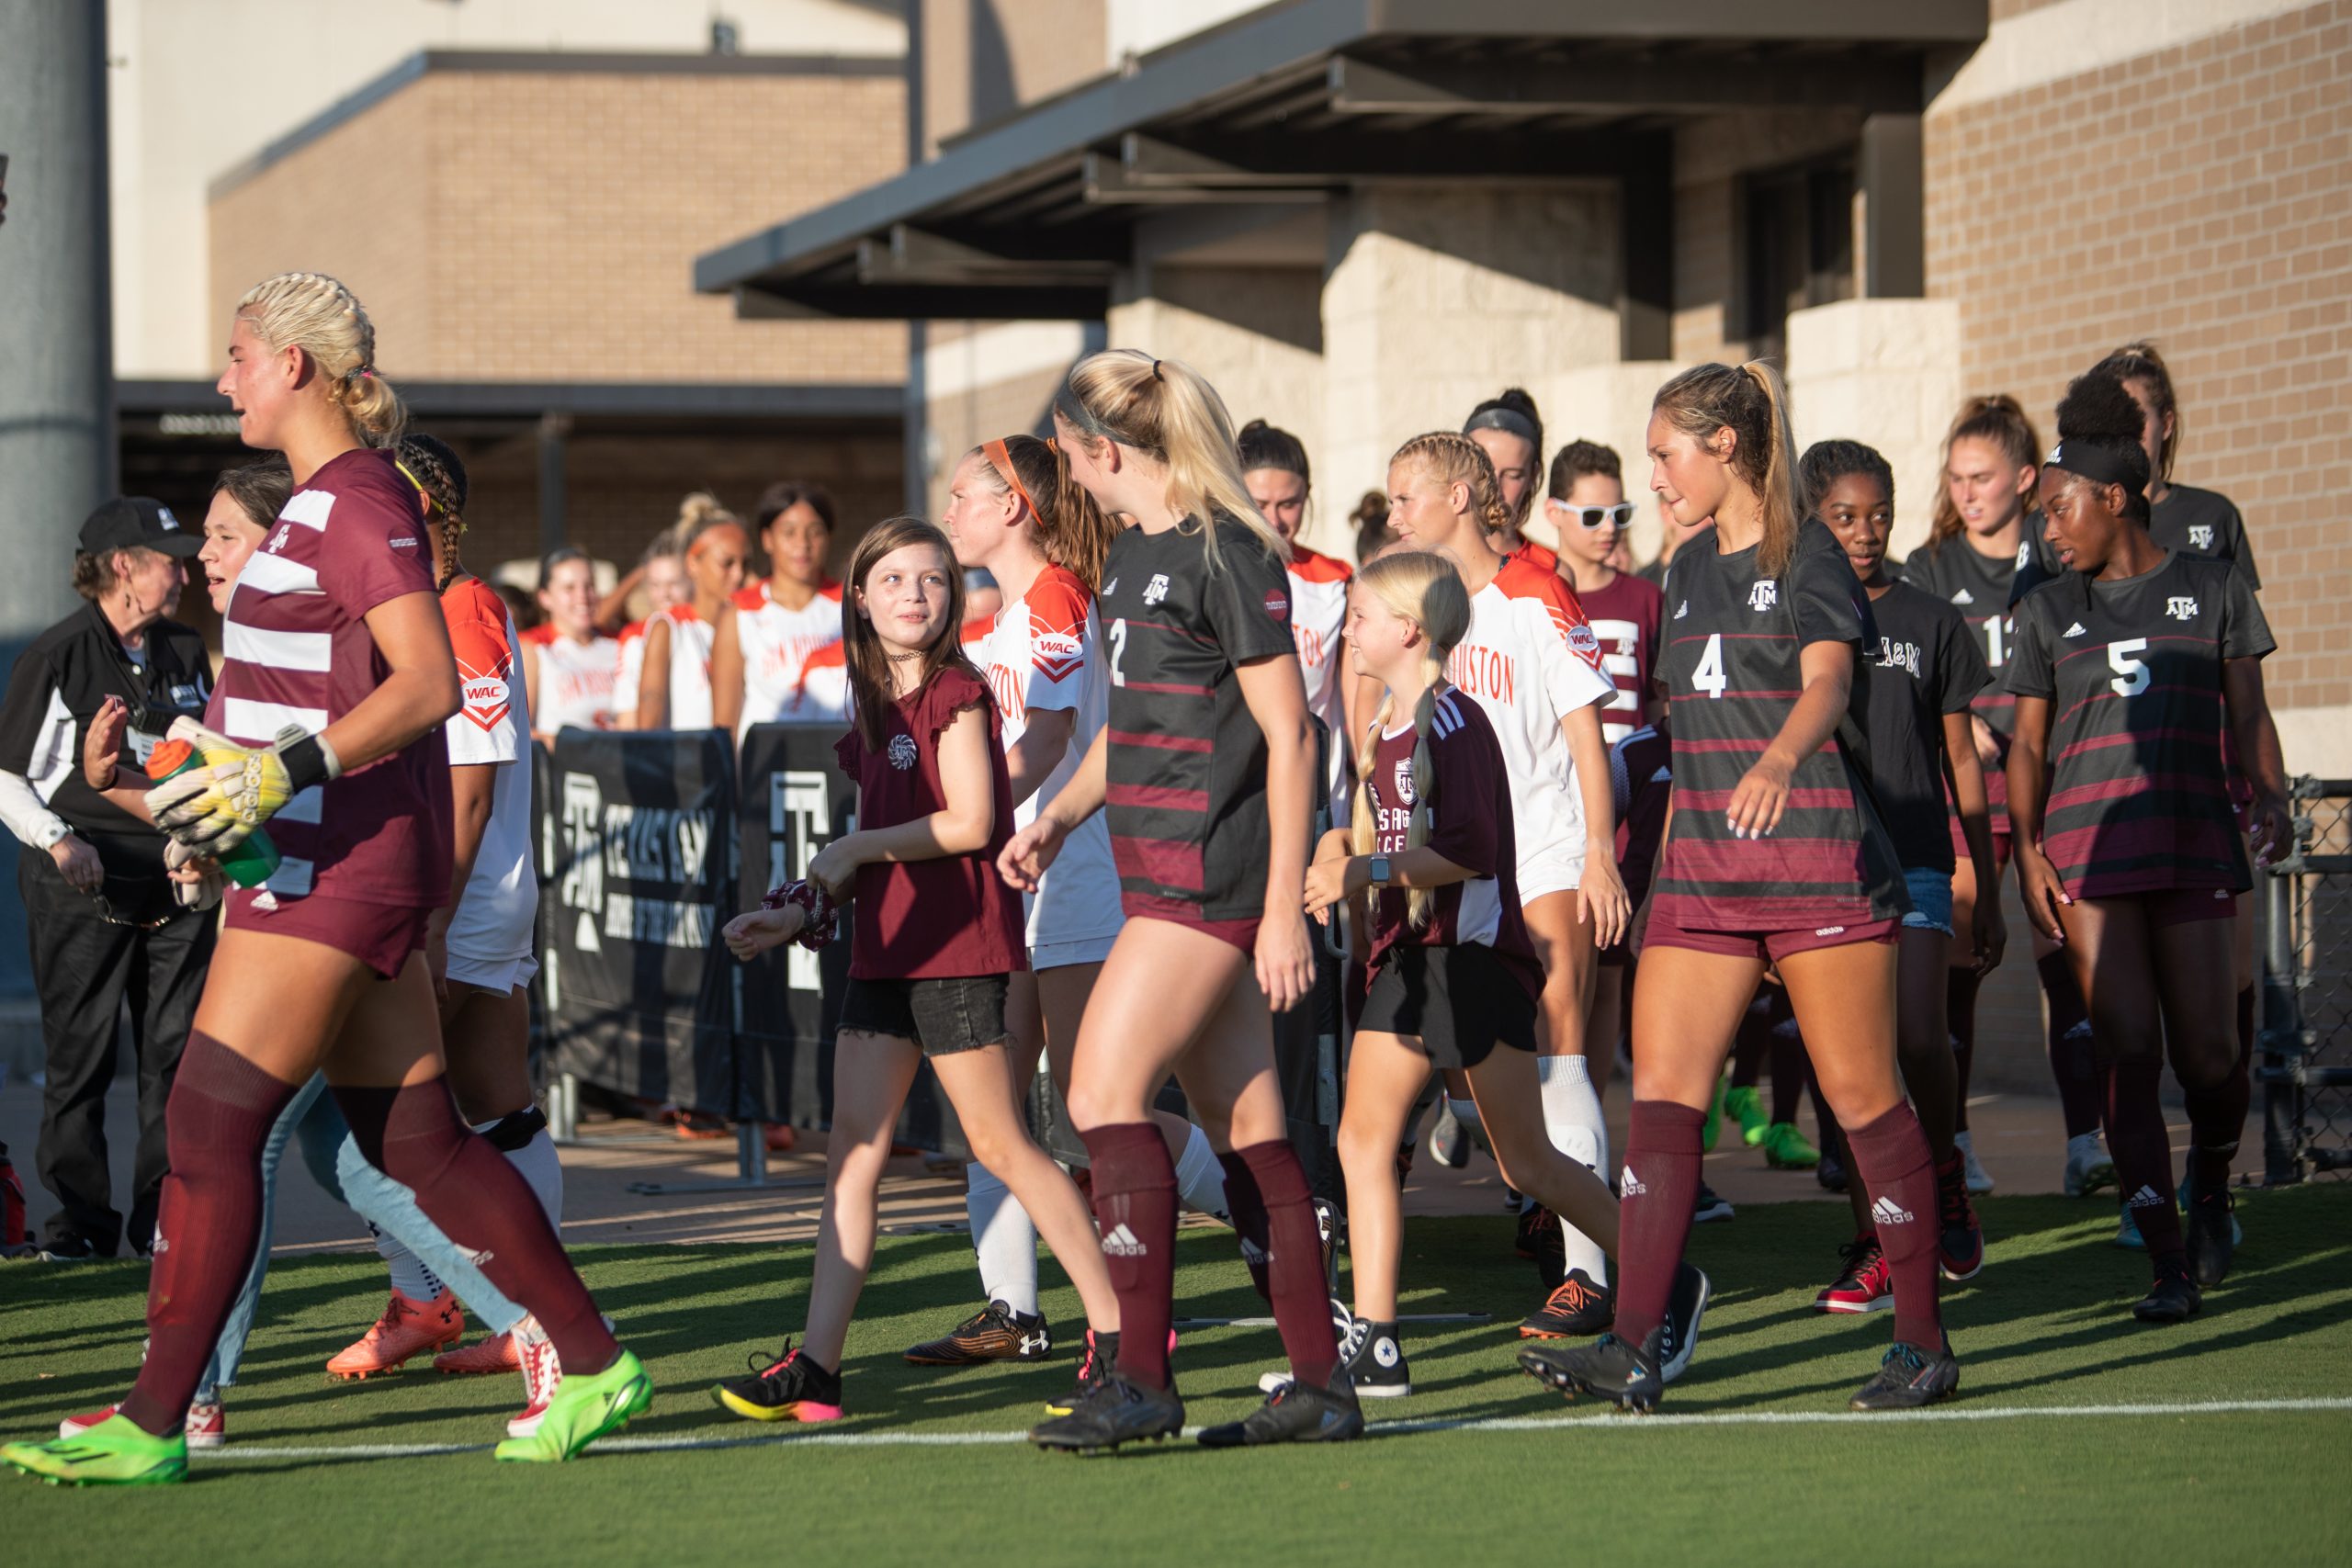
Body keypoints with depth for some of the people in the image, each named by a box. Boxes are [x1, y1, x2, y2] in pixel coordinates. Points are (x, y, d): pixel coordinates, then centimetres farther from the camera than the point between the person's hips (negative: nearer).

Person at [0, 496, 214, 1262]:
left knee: (176, 1054, 3)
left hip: (175, 881, 5)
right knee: (78, 1056, -2)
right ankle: (81, 1218, 3)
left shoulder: (184, 652, 12)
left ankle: (164, 1213, 10)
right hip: (82, 883, -5)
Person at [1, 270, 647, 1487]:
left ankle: (150, 1428, -4)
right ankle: (595, 1365, 15)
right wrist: (231, 783, 23)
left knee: (211, 1125, -7)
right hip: (333, 863, 10)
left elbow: (429, 683, -24)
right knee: (413, 1138, 11)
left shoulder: (358, 502, -14)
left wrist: (287, 773, -29)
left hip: (339, 865, -10)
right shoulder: (327, 499, 17)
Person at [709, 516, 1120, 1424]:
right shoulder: (875, 712, 16)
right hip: (883, 953, 8)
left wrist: (853, 848, -11)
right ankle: (815, 1366, 0)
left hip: (956, 953, -8)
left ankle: (1117, 1329, 5)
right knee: (853, 1150, 2)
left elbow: (969, 822, -15)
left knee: (999, 1144, -4)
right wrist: (799, 914, 10)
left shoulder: (956, 693, -7)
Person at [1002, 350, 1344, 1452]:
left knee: (1105, 1096, -12)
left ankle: (1141, 1379, -10)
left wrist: (1284, 907, -18)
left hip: (1214, 875, -9)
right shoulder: (1133, 556, 15)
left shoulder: (1225, 553, -13)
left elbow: (1290, 733, -14)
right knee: (1243, 1125, 8)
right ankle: (1319, 1383, 10)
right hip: (1159, 871, 9)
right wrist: (1059, 816, 12)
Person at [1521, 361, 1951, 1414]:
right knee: (1661, 1092, -5)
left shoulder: (1807, 557, -5)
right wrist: (1671, 851, 21)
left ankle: (1924, 1344, 8)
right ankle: (1633, 1349, -10)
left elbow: (1826, 683, -23)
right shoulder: (1691, 570, 17)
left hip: (1818, 859, -7)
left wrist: (1779, 757, -43)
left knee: (1861, 1094, -2)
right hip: (1703, 868, 7)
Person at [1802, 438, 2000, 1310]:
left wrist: (1988, 891, 10)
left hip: (1914, 861, -1)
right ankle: (1874, 1247, 5)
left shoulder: (1932, 624, 8)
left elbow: (1963, 762, 11)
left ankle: (1944, 1173, 11)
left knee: (1915, 1037, -17)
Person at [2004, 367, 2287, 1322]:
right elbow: (2026, 742, 14)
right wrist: (2026, 851, 1)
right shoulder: (2048, 610, 14)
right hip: (2086, 847, 1)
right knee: (2127, 1055, -7)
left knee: (2207, 1056, -3)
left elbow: (2248, 713, 9)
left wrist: (2270, 795, -9)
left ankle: (2211, 1187, 29)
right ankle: (2169, 1267, -5)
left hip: (2193, 839, -1)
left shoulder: (2213, 590, 9)